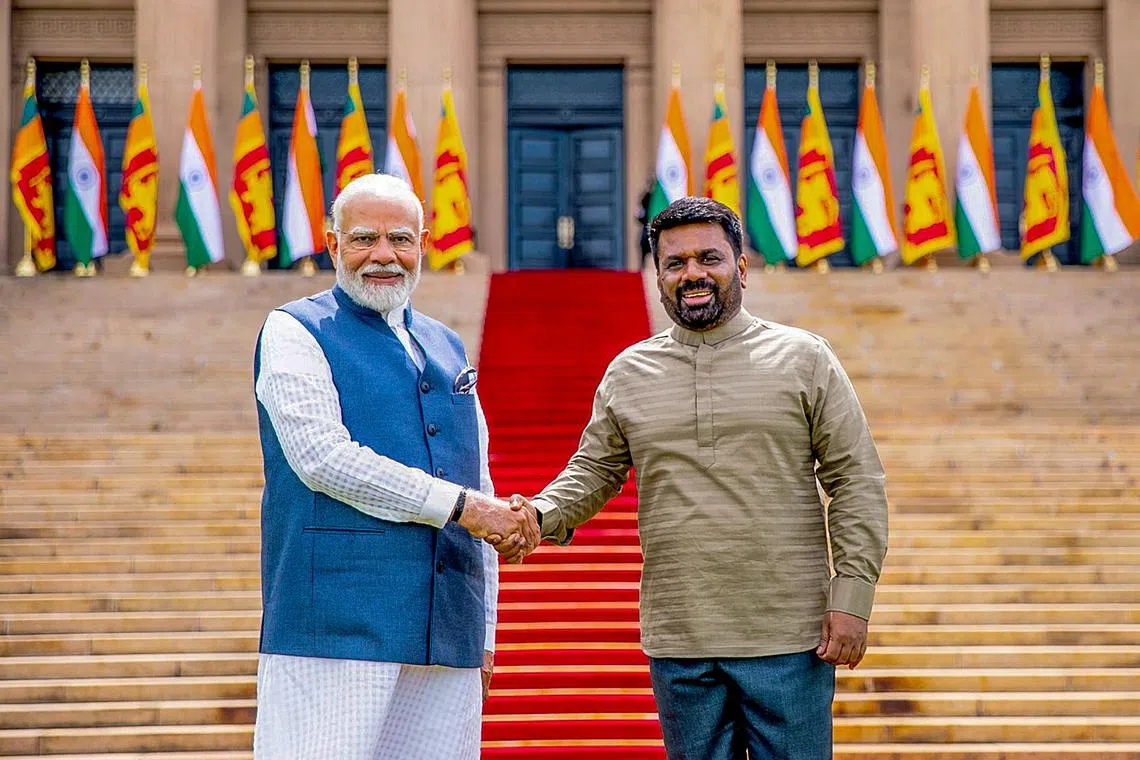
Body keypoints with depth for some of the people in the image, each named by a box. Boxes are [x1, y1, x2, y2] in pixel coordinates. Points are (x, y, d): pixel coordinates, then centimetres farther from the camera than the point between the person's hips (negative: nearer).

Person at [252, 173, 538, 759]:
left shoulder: (447, 350, 21)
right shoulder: (294, 332, 2)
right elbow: (322, 457, -13)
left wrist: (484, 634, 18)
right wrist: (458, 505, -13)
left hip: (448, 640, 6)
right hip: (336, 628, -6)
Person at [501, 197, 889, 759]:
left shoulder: (803, 358, 2)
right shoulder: (628, 373, 9)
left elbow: (855, 480, 0)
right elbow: (593, 472, 13)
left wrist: (852, 598, -7)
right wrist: (538, 518, -8)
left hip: (789, 640, -2)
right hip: (678, 646, 3)